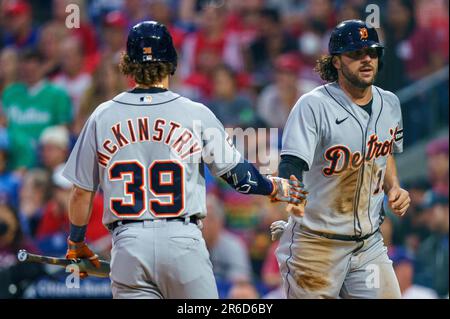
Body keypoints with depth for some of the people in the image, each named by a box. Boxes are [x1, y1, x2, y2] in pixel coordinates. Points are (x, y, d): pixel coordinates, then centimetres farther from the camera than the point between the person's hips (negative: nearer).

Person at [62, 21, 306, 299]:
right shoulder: (196, 114, 1)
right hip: (183, 241, -1)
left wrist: (76, 242, 24)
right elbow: (237, 173, 5)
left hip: (128, 245, 1)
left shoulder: (102, 117, 6)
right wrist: (275, 187, 25)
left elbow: (81, 193, 9)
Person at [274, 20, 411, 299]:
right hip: (317, 242, -6)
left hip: (369, 243, 6)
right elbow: (291, 164, -26)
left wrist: (394, 187, 7)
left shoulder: (389, 104, 6)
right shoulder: (313, 105, -15)